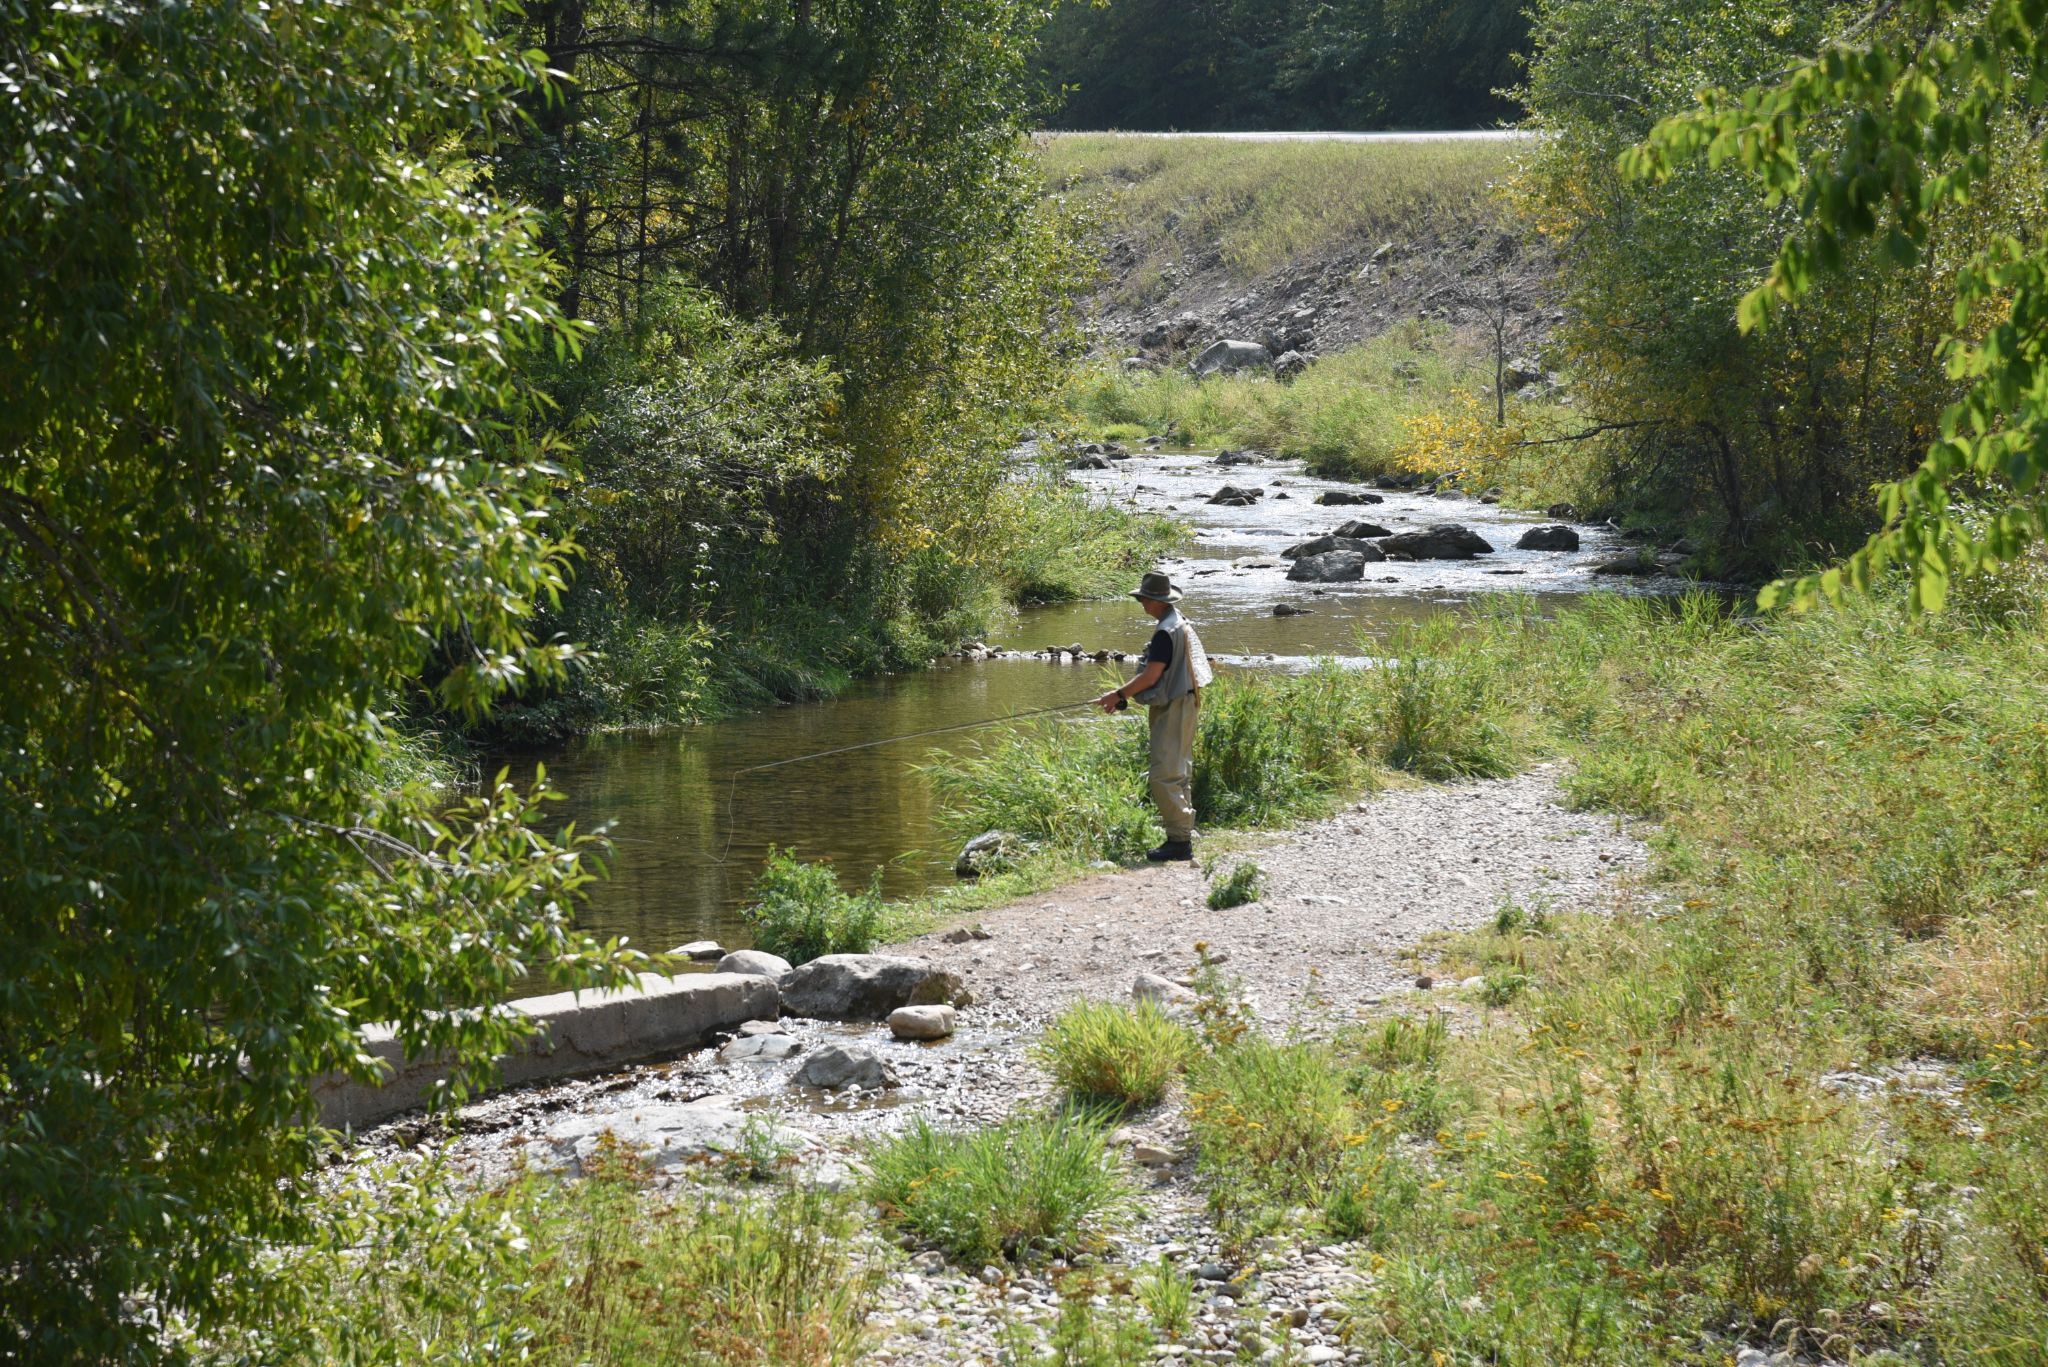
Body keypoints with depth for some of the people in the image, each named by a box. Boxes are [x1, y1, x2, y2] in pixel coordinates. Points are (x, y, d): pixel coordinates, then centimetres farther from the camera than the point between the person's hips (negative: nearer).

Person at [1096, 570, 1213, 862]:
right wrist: (1125, 696, 18)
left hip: (1172, 710, -11)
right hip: (1183, 704, 11)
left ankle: (1179, 840, -11)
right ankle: (1182, 835, 21)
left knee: (1166, 775, -10)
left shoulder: (1166, 632, -20)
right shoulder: (1181, 624, 12)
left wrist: (1119, 695, -10)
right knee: (1180, 773, 15)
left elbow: (1152, 675, -22)